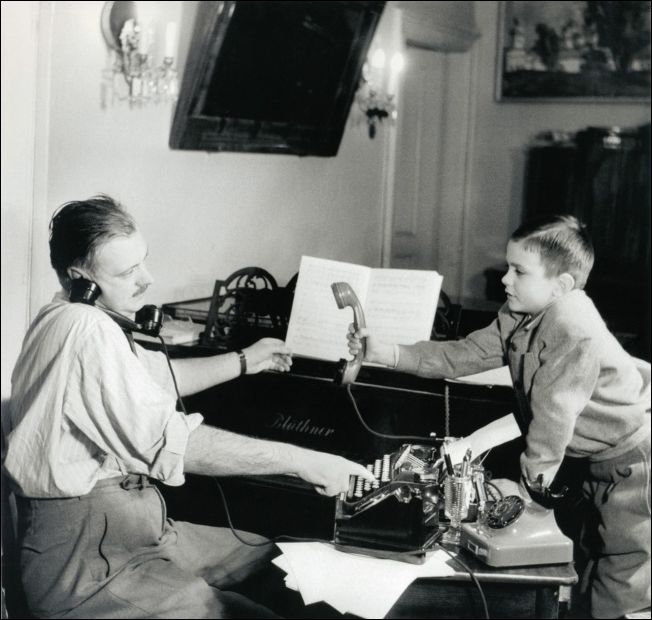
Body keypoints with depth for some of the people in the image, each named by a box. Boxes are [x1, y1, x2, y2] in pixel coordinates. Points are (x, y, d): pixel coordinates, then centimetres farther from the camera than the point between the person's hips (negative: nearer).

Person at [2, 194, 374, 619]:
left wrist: (244, 362, 27)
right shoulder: (86, 329, -22)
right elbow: (172, 443, -25)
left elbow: (155, 376, 27)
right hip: (86, 560, -10)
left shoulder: (69, 317, 11)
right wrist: (303, 461, -20)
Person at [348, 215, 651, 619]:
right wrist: (389, 353, -8)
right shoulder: (520, 315, -4)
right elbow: (465, 355, 0)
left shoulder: (575, 331, -32)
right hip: (597, 455, 9)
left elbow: (554, 415, -27)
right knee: (596, 550, 21)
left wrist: (529, 483, -17)